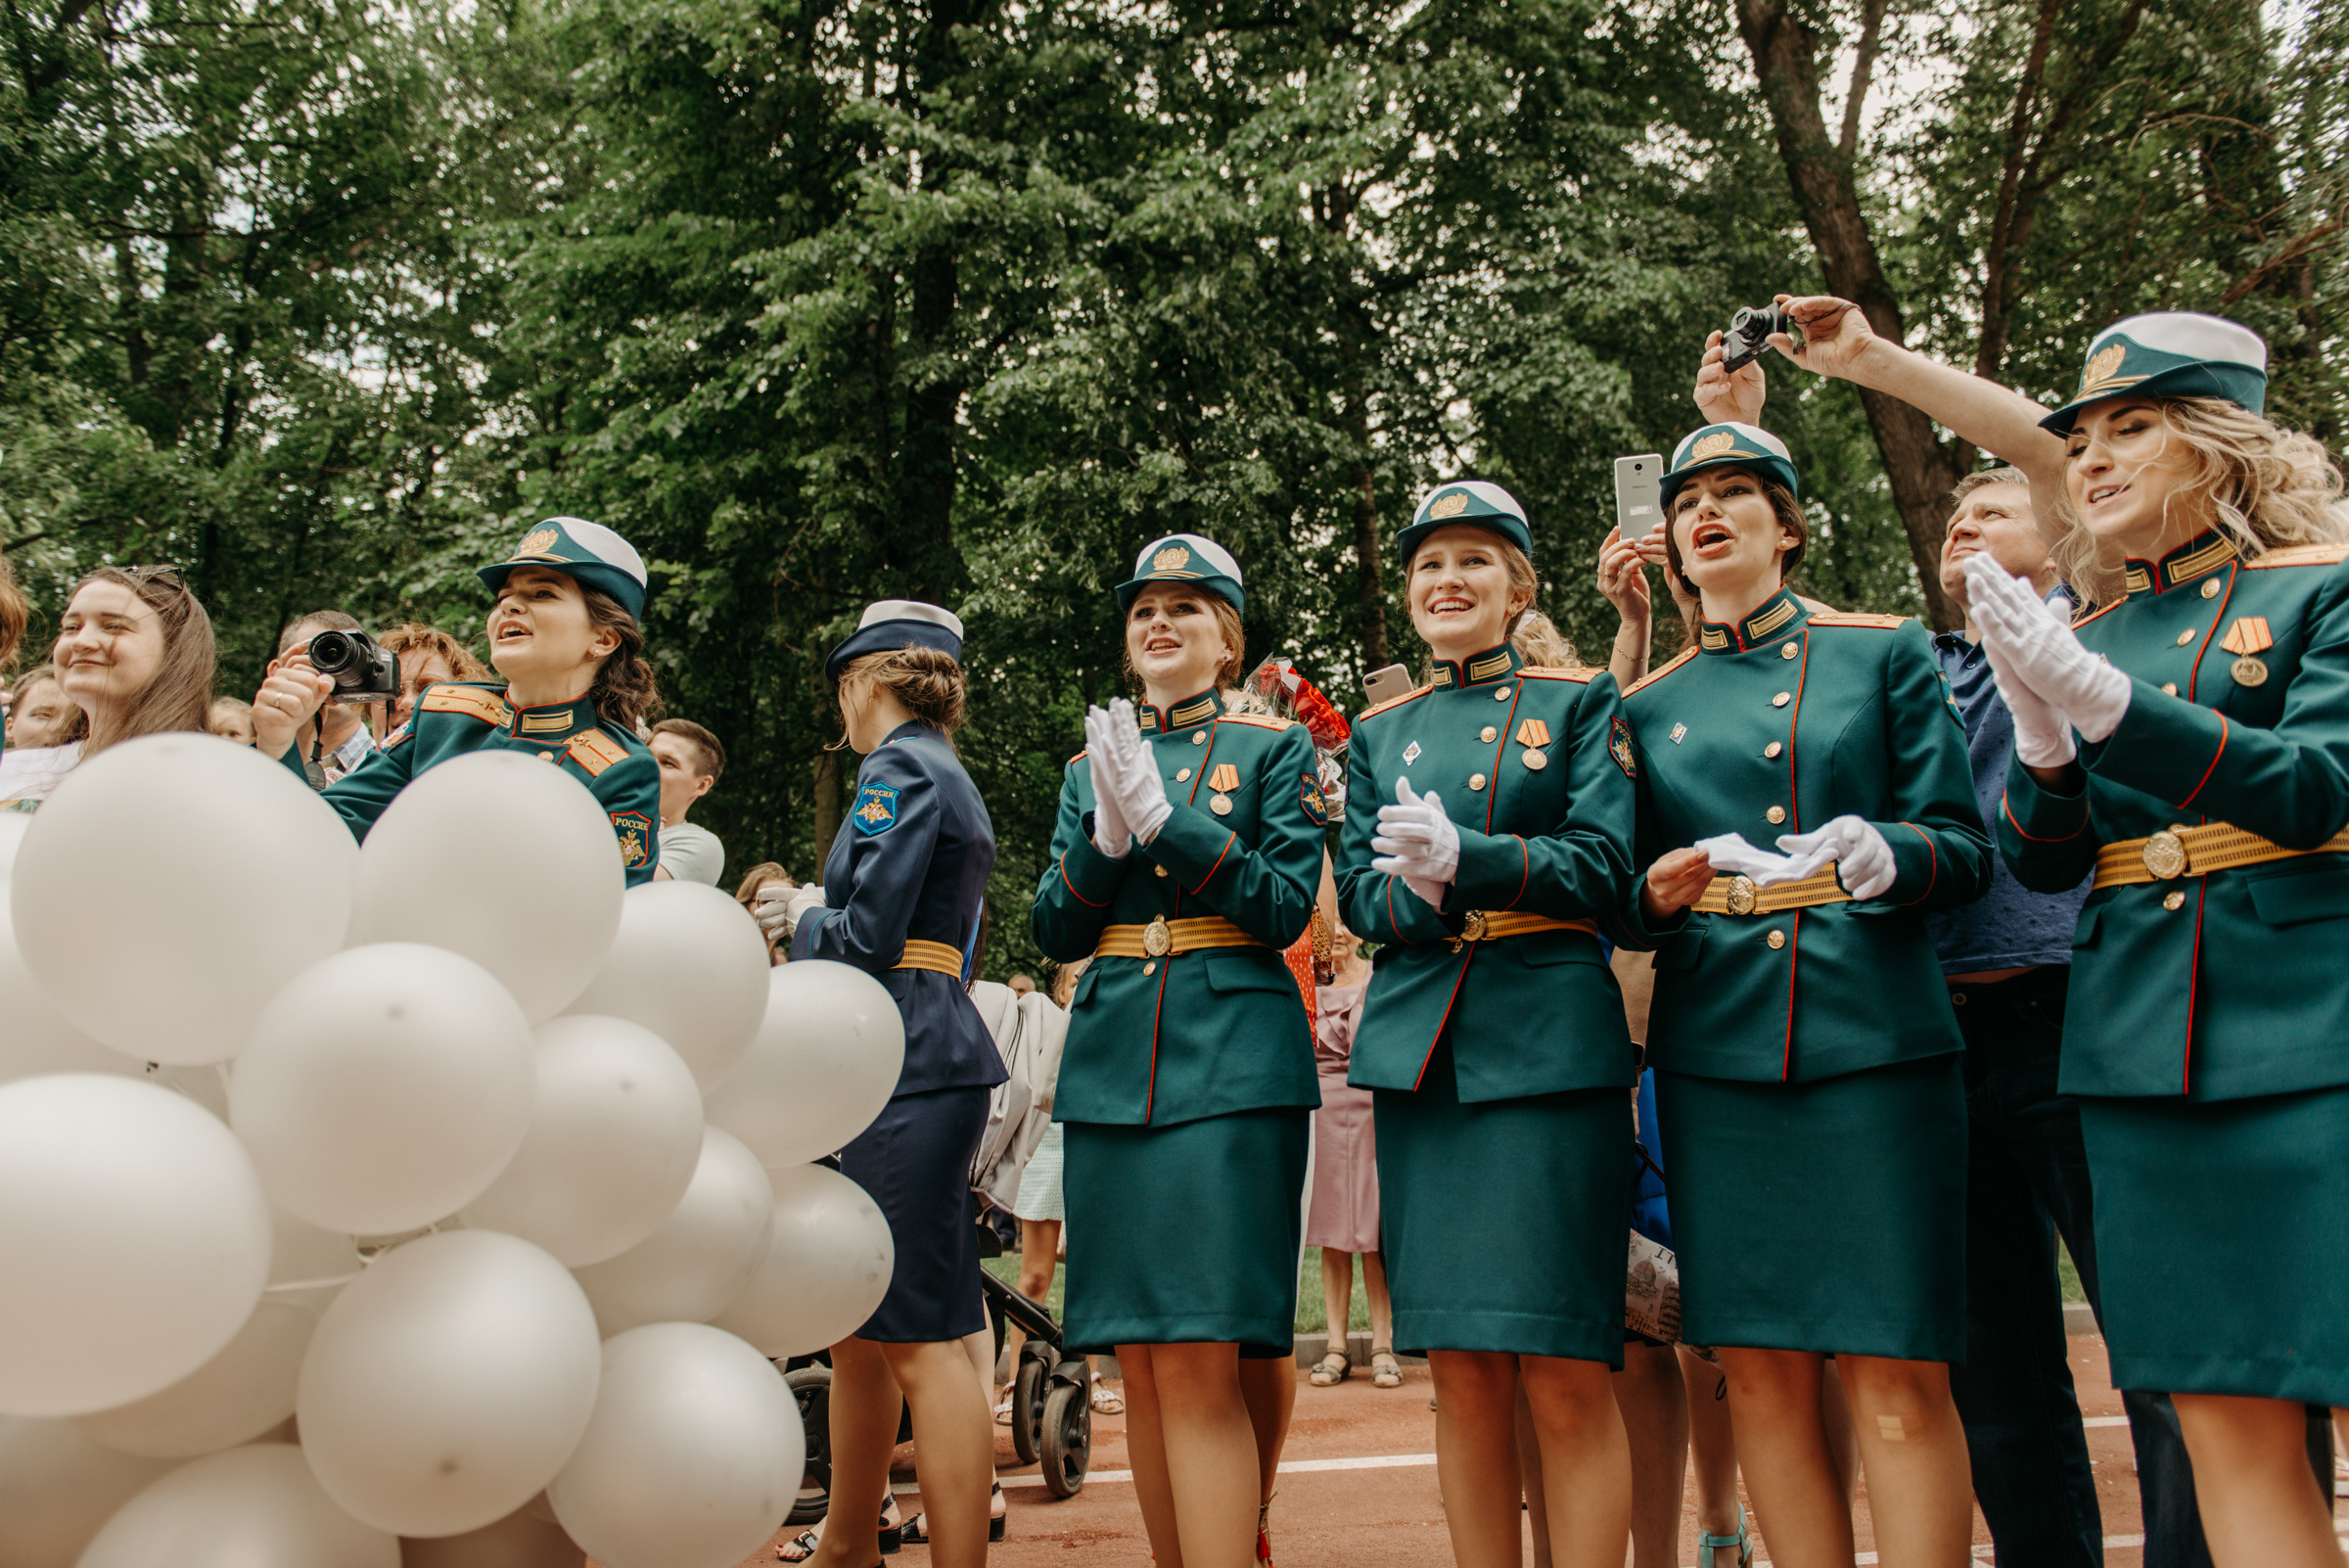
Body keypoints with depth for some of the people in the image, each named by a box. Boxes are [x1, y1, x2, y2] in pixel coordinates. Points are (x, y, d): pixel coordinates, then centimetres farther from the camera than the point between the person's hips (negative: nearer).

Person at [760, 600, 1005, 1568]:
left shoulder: (900, 770, -9)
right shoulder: (944, 774, 21)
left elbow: (868, 937, -16)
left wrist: (807, 915, 2)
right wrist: (813, 914, 18)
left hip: (911, 1064, -10)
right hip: (914, 1058, 10)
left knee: (919, 1334, -9)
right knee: (859, 1321, 17)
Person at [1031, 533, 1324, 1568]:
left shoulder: (1277, 747, 6)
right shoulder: (1093, 763, 17)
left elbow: (1286, 908, -6)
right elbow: (1056, 932, 9)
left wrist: (1164, 817, -16)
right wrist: (1108, 836, -10)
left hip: (1232, 1061, -4)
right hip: (1111, 1065, 4)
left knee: (1200, 1359, -12)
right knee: (1142, 1365, 6)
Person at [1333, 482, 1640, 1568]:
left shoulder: (1581, 702, 7)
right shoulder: (1380, 732, 17)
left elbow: (1603, 865, -3)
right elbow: (1356, 893, 11)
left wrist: (1465, 858, -18)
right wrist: (1419, 894, -12)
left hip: (1549, 1043, -3)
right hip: (1419, 1055, 3)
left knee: (1564, 1375, -6)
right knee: (1463, 1375, 5)